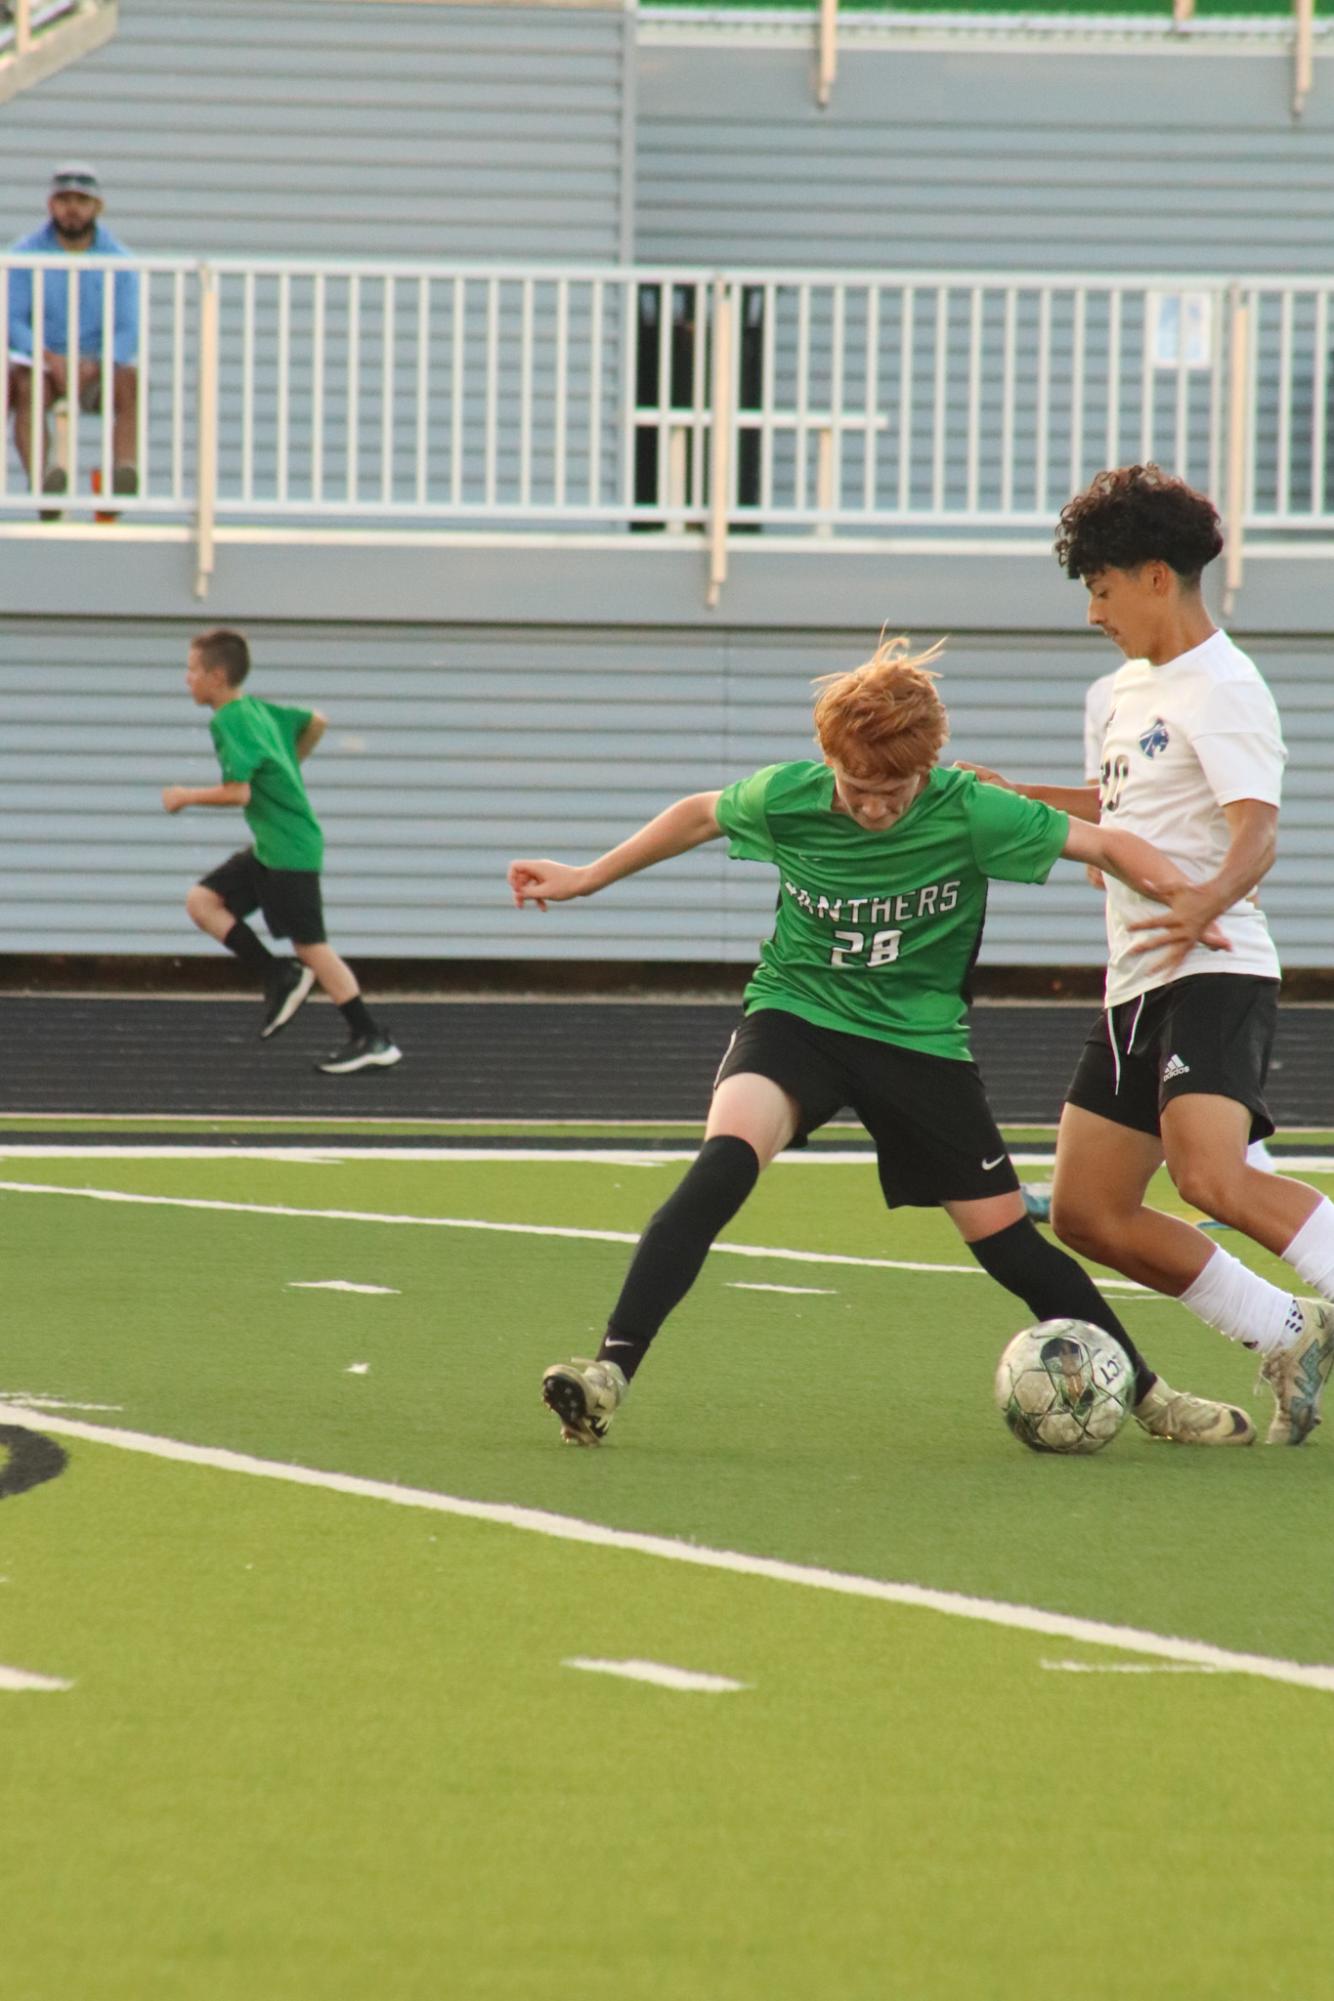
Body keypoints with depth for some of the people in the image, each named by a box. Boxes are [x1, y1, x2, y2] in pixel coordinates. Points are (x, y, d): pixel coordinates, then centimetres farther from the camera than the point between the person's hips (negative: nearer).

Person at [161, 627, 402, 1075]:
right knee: (202, 901, 5)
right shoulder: (258, 709, 10)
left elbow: (237, 792, -26)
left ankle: (372, 1040, 0)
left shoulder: (230, 722, -17)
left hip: (289, 851, -10)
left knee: (309, 946, -4)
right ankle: (279, 977, 2)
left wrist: (186, 796, -11)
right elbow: (315, 723, 24)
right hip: (268, 848, 10)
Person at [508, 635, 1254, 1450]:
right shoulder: (785, 798, -13)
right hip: (797, 1014, 0)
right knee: (726, 1159, -31)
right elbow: (700, 814, 9)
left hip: (921, 1039, 0)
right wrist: (586, 879, 16)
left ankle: (1148, 1394, 25)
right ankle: (611, 1371, -36)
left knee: (1007, 1239, 4)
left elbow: (1110, 845, -10)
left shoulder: (970, 813, -18)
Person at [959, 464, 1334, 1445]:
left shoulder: (1223, 690, -11)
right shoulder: (1133, 685, 18)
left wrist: (1204, 907, -44)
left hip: (1215, 971, -10)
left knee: (1213, 1175, -32)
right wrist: (1009, 796, 38)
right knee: (1089, 1215, 7)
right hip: (1136, 986, 10)